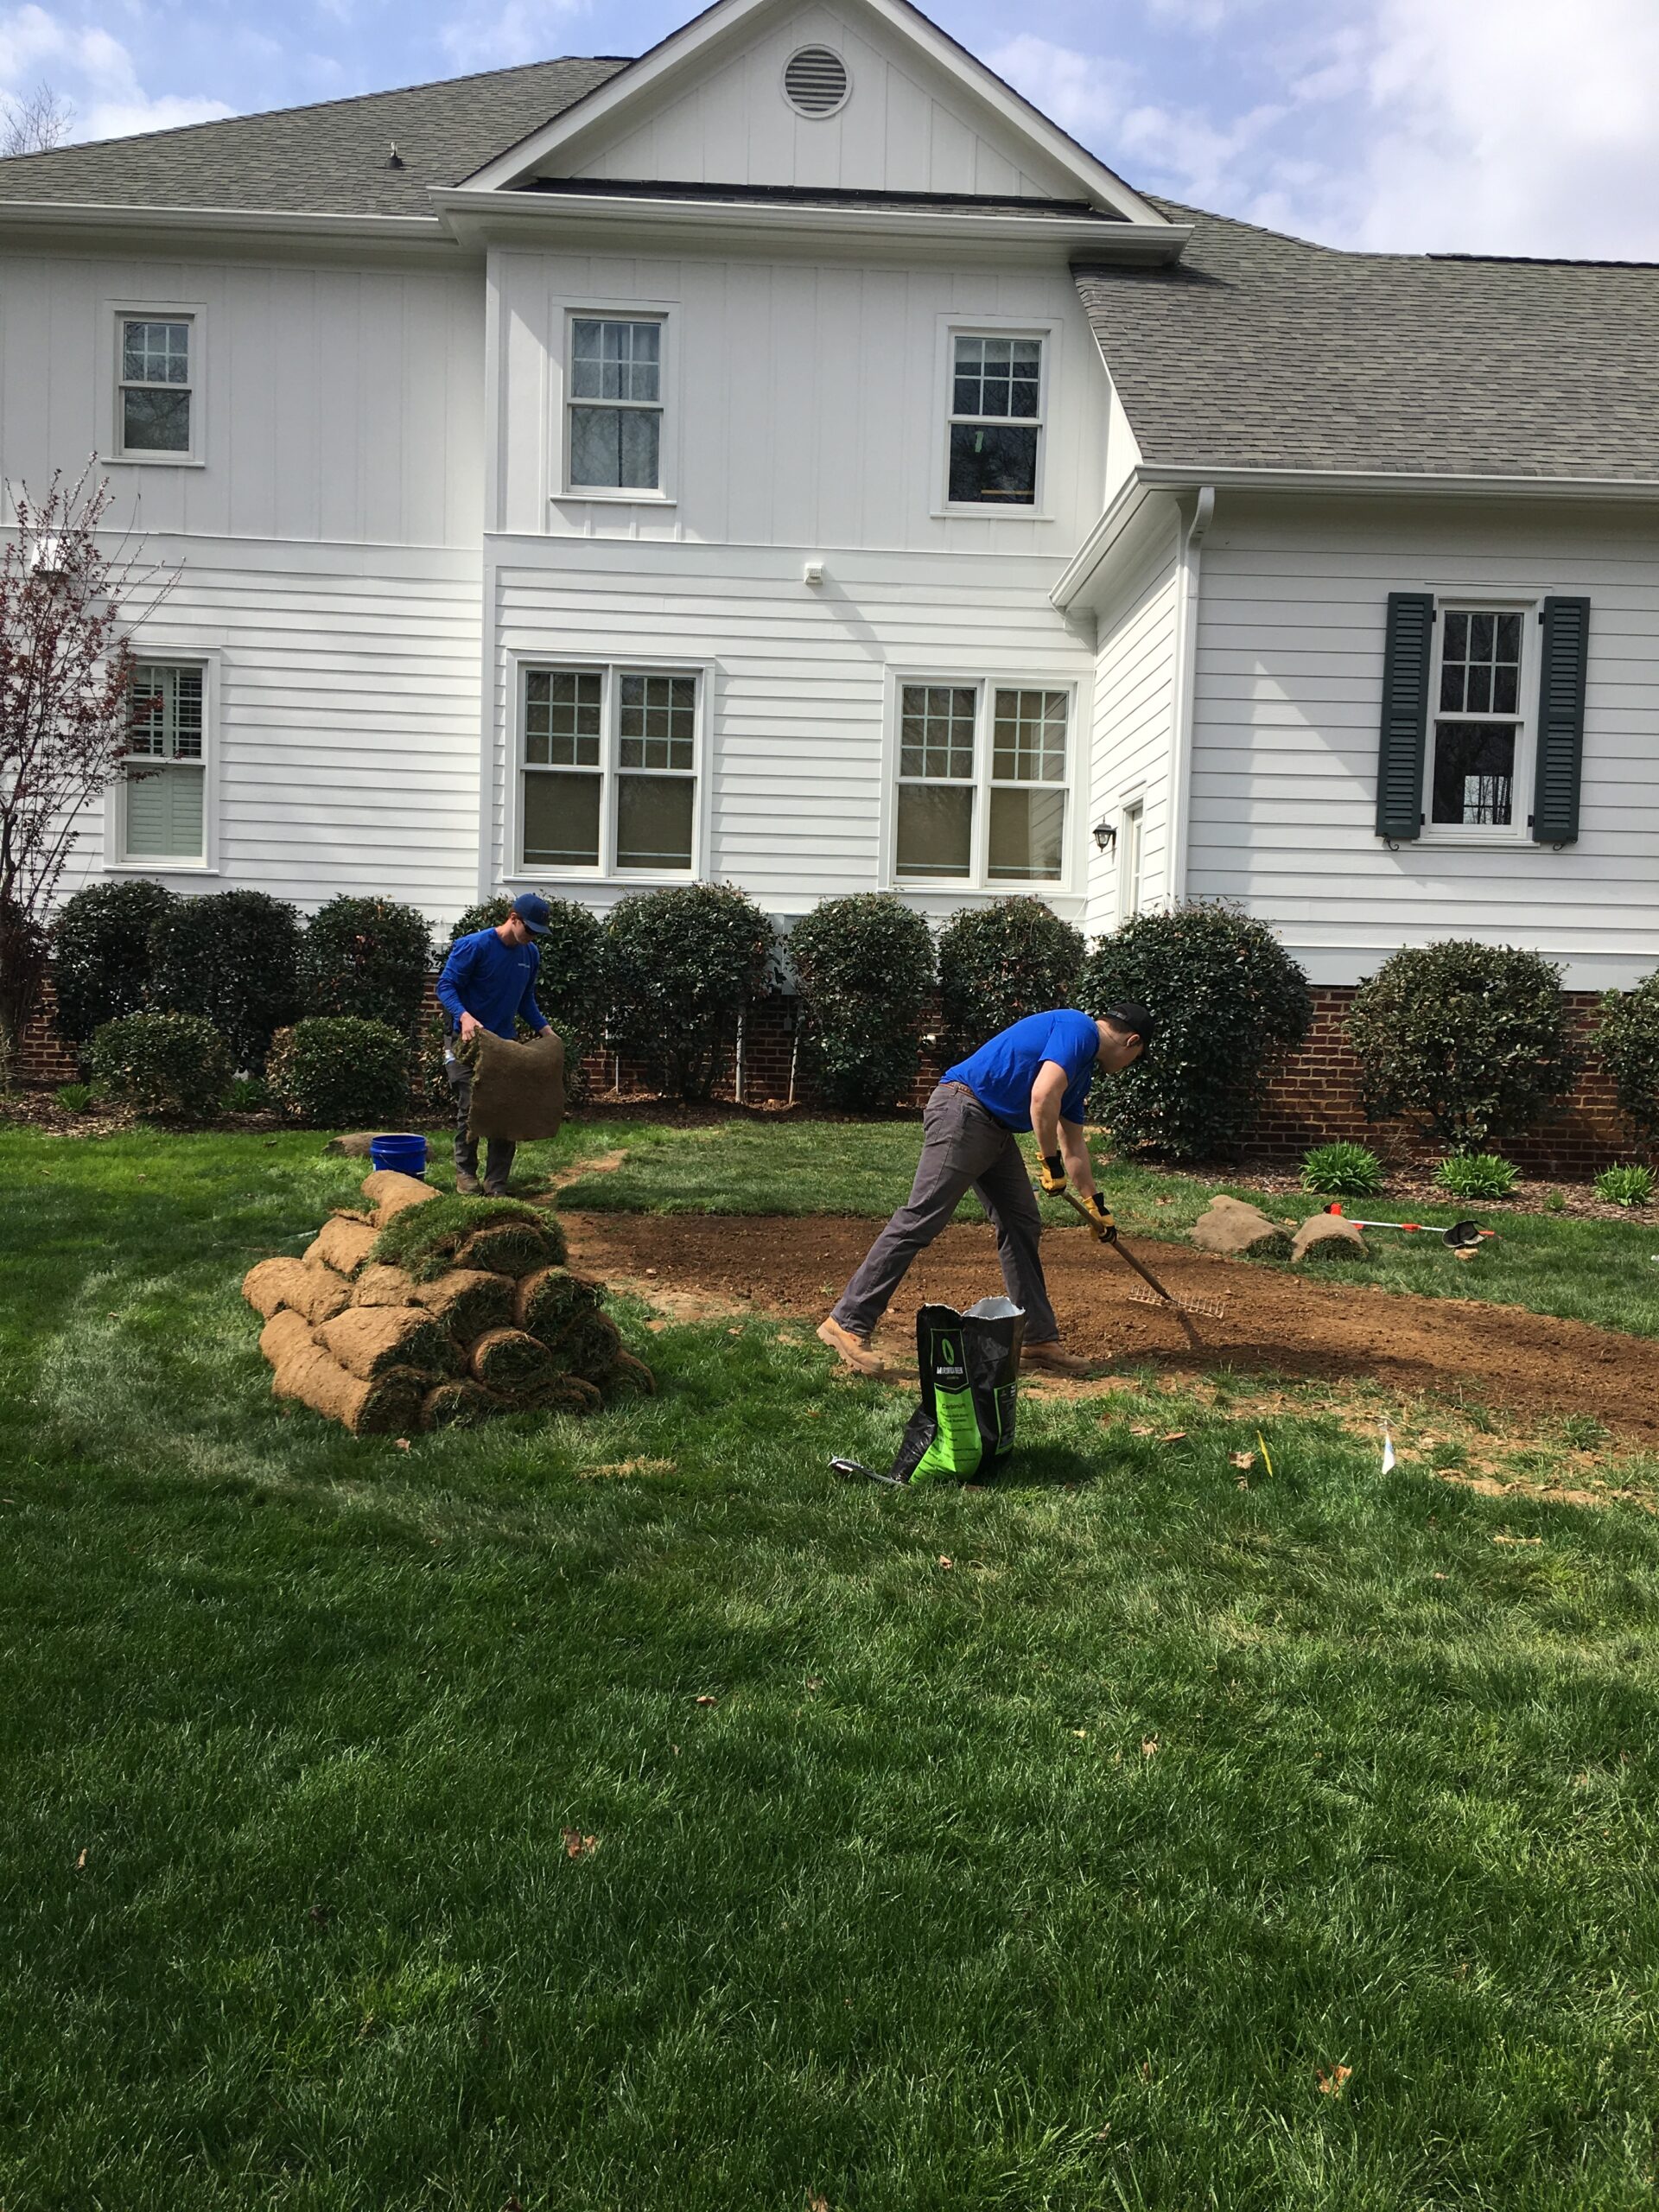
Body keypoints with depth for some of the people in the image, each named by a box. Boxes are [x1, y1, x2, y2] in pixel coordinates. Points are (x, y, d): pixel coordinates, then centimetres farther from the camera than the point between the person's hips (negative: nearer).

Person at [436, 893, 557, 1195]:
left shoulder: (530, 954, 6)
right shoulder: (474, 946, -13)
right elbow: (445, 986, -14)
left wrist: (544, 1028, 5)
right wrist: (464, 1016, -30)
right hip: (468, 1042, -5)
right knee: (470, 1108, -4)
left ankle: (497, 1184, 9)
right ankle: (465, 1172, 16)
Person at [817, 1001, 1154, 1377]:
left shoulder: (1083, 1067, 23)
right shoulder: (1079, 1030, -8)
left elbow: (1073, 1141, 33)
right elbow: (1042, 1096, -22)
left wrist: (1096, 1205, 38)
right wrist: (1052, 1163, -11)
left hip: (996, 1129, 11)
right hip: (962, 1112, -11)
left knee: (1022, 1226, 11)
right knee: (919, 1221, -13)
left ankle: (1040, 1341, 17)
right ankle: (848, 1324, -12)